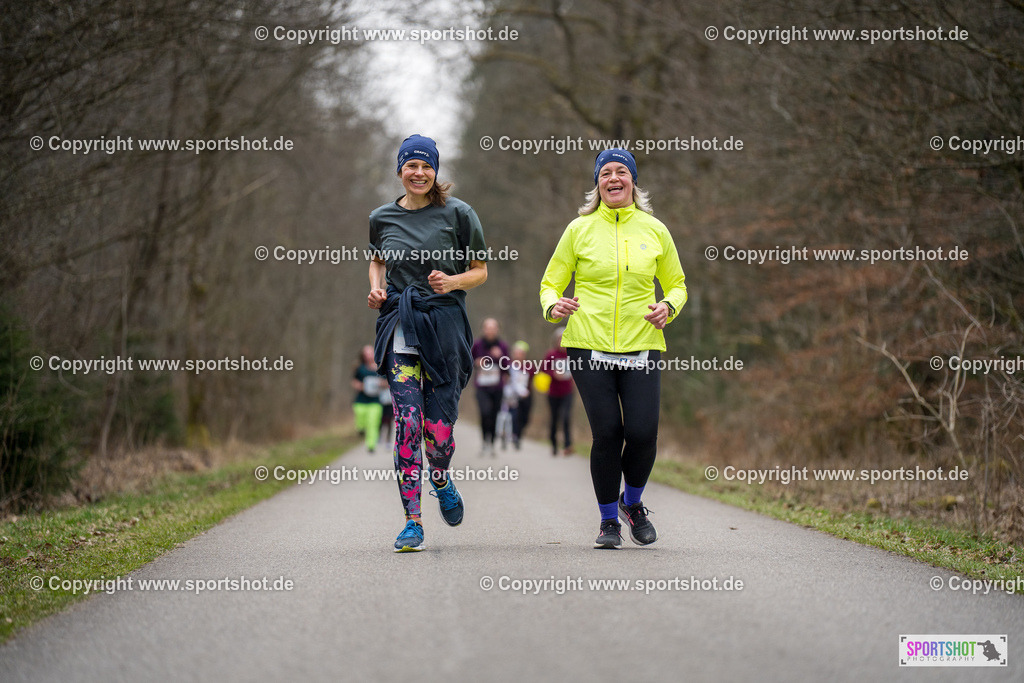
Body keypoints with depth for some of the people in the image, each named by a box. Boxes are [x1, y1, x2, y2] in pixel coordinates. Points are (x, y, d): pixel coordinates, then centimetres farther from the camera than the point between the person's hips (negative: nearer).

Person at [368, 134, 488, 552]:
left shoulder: (457, 213, 0)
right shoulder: (382, 218, 9)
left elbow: (480, 271, 6)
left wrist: (453, 282, -13)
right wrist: (375, 287, 7)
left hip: (444, 324, -2)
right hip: (399, 328, 2)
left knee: (439, 426, -3)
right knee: (407, 424, -8)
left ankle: (442, 481, 32)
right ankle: (413, 520, -3)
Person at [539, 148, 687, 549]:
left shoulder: (654, 230, 9)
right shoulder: (580, 229, 5)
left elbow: (677, 284, 20)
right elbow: (551, 282, 10)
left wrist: (669, 306, -2)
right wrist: (553, 306, -12)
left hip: (641, 346, 1)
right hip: (589, 347, -1)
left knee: (642, 433, -8)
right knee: (607, 433, -6)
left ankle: (632, 502, 22)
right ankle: (608, 519, 15)